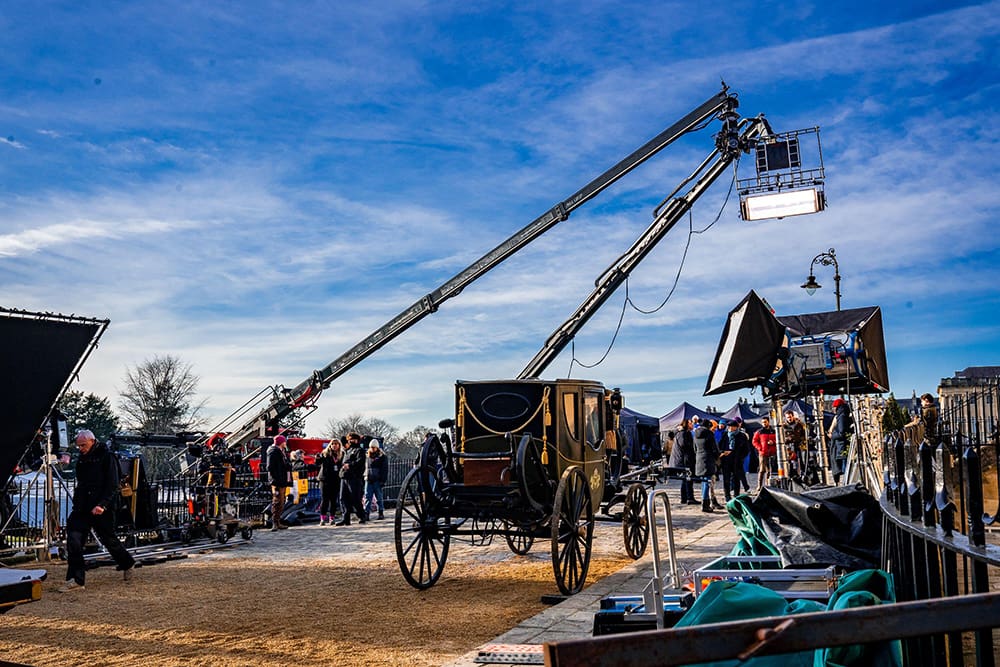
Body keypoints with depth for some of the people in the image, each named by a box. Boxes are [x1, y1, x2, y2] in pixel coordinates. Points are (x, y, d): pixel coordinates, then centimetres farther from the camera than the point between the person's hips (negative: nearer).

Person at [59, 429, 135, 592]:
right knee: (74, 540, -9)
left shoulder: (107, 457, -8)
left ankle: (127, 564, 32)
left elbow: (112, 486, -15)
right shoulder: (81, 460, 13)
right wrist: (77, 504, 14)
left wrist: (102, 505, -26)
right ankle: (76, 580, -5)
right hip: (82, 509, 6)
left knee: (109, 539, 7)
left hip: (102, 510, -6)